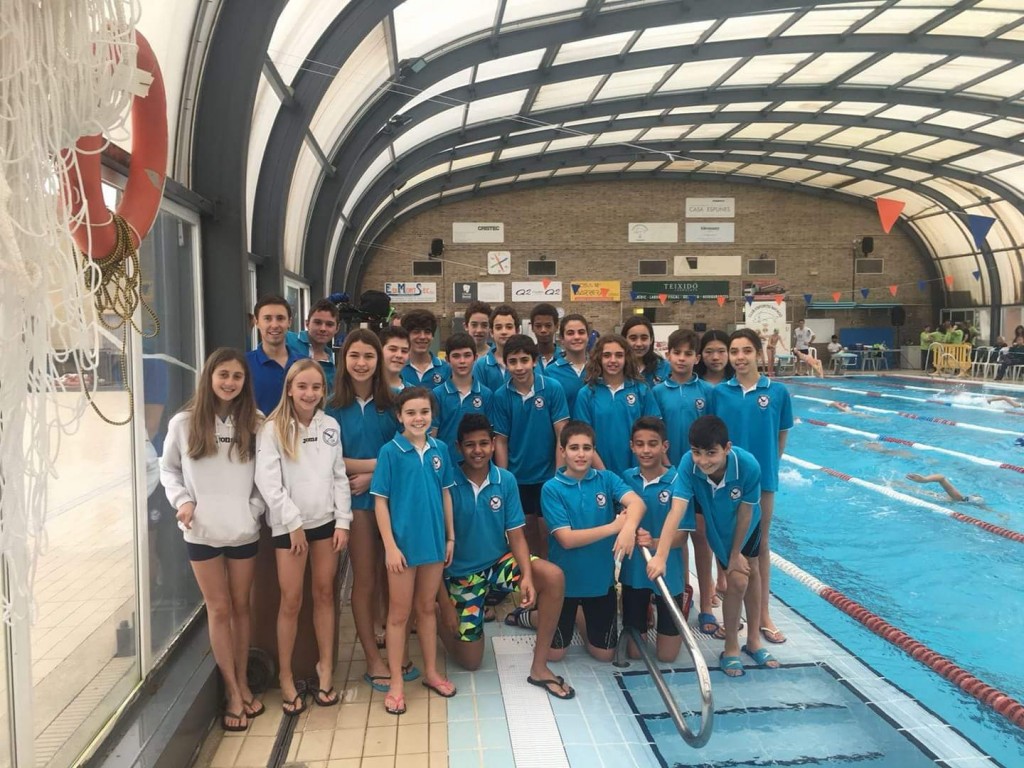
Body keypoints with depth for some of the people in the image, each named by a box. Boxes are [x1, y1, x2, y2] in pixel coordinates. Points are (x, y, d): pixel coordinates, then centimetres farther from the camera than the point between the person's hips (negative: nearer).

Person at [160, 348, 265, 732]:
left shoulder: (253, 424, 1)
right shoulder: (184, 423, -4)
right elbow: (168, 469, 5)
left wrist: (256, 507, -8)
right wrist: (182, 500, -9)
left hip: (244, 530, 2)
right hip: (202, 532, -1)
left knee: (241, 606, 12)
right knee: (219, 609, 6)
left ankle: (242, 682, 27)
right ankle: (232, 692, 17)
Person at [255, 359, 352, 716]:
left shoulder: (331, 426, 4)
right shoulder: (273, 429, -7)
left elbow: (339, 476, 6)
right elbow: (268, 481, -12)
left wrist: (343, 521, -1)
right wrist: (294, 522, -13)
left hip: (326, 521, 3)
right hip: (288, 525, -3)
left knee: (324, 594, 10)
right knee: (291, 600, 1)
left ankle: (326, 667, 22)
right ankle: (286, 676, 16)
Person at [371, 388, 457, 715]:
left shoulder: (439, 450, 0)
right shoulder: (390, 451, -11)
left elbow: (445, 494, 7)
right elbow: (380, 501, -10)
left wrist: (450, 537, 7)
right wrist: (390, 546, -14)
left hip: (434, 541, 4)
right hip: (404, 542, -3)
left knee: (427, 608, 18)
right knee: (399, 614, 8)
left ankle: (431, 672, 32)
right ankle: (396, 682, 21)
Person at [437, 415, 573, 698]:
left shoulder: (506, 481, -9)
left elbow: (516, 536, -7)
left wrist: (527, 576, -26)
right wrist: (444, 602, -15)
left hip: (499, 562, 3)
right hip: (462, 574, -2)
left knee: (554, 577, -26)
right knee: (470, 662, 2)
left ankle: (539, 667, -12)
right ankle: (439, 617, 33)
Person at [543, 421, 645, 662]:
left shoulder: (606, 479, -6)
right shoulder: (552, 488, -14)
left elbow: (636, 502, -24)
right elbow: (566, 539, -21)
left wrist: (629, 527, -46)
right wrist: (615, 526, -24)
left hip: (601, 578, 3)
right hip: (565, 580, -2)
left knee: (604, 653, 12)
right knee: (554, 653, 9)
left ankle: (579, 620, 39)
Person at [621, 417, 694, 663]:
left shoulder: (677, 482, -15)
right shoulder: (626, 478, -4)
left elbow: (682, 535, -15)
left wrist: (655, 543, -33)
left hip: (668, 573, -3)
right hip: (633, 571, 3)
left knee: (666, 655, 10)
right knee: (634, 652, 12)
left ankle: (684, 598, 33)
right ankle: (647, 611, 40)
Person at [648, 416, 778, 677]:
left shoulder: (748, 466, -39)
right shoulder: (688, 464, -40)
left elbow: (745, 513, -25)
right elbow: (676, 510, -49)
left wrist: (736, 554, -13)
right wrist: (660, 556, -58)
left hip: (747, 525, 1)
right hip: (718, 527, -1)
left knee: (752, 572, 16)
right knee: (737, 581, -6)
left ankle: (753, 639, 38)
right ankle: (731, 648, 16)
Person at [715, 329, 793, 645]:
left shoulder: (777, 392, -5)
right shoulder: (720, 392, -4)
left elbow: (782, 435, 5)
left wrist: (768, 464, 6)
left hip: (762, 476, 0)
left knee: (761, 544, 12)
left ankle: (763, 613, 24)